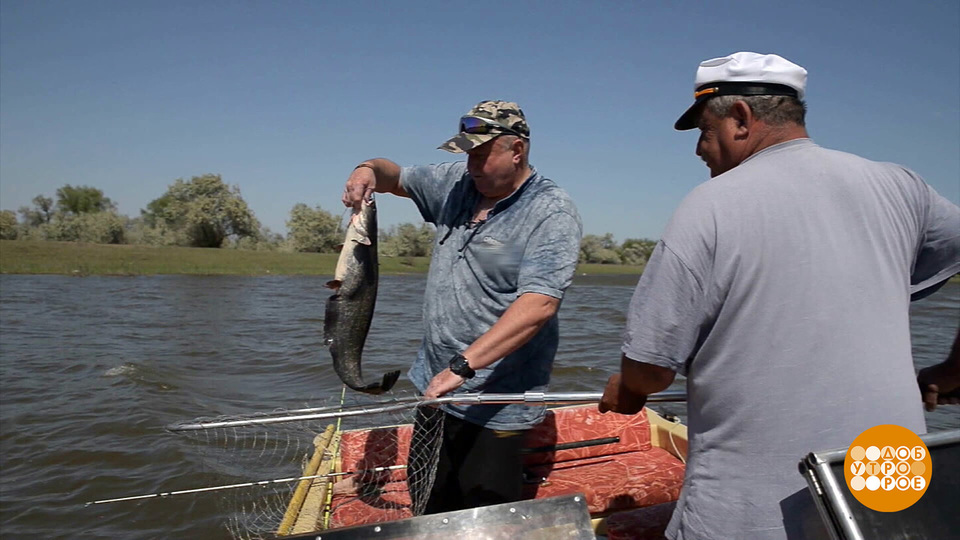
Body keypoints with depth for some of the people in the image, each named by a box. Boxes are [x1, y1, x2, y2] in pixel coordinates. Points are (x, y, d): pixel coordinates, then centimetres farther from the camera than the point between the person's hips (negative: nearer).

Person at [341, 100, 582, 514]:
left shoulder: (552, 212, -16)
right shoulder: (456, 181, 6)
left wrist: (462, 365, -31)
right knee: (429, 512, 20)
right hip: (435, 387, 7)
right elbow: (397, 177, 22)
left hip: (493, 410, -7)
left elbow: (539, 305, -27)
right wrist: (370, 169, -3)